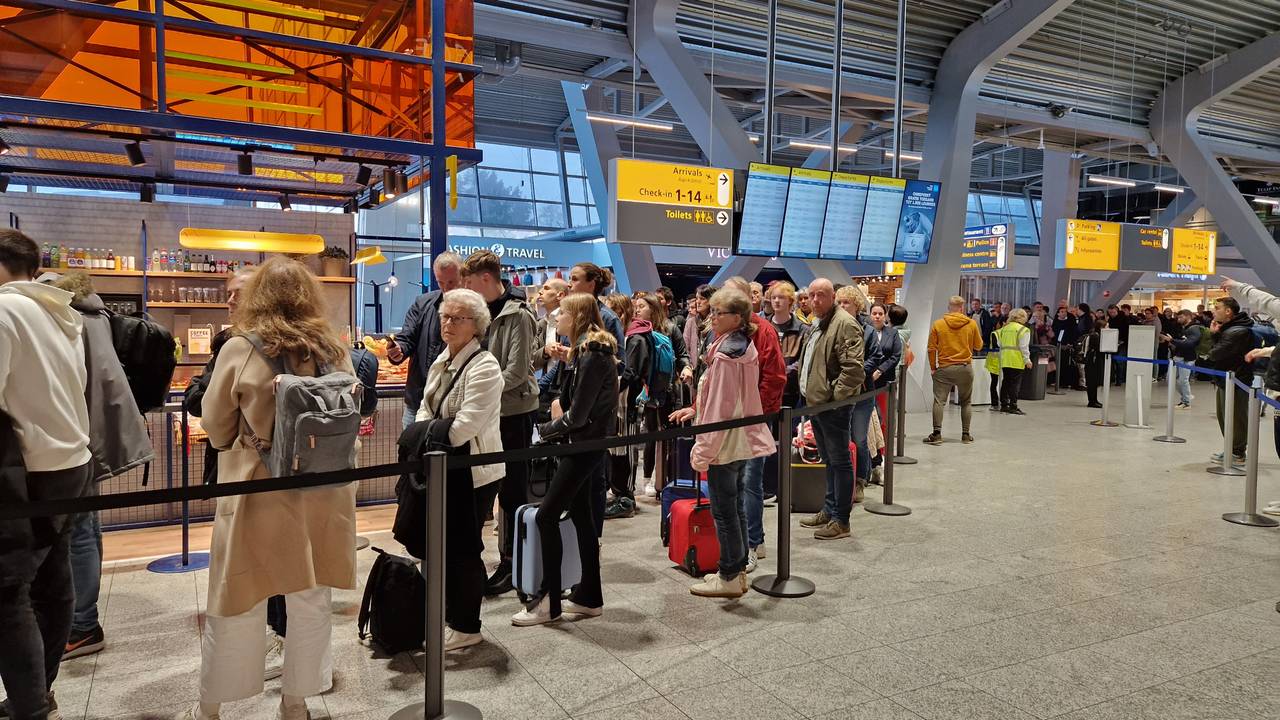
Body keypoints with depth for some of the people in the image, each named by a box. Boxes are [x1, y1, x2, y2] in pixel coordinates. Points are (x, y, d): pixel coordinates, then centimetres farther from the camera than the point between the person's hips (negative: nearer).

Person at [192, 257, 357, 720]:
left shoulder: (239, 350, -11)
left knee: (238, 602, 12)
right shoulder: (335, 350, -1)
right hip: (323, 488, 3)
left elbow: (216, 427, 1)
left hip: (258, 487, -3)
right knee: (312, 600, 14)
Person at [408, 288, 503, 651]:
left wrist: (424, 432, -11)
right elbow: (426, 409, 15)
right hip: (443, 469, 8)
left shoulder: (484, 367, -17)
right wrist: (423, 434, -7)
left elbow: (464, 426, -23)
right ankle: (450, 614, 33)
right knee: (442, 543, 16)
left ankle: (466, 627, 19)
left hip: (471, 471, -8)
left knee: (462, 548, 2)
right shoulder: (442, 361, 11)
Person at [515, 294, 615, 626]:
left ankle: (548, 602, 2)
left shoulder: (592, 355, -18)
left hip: (585, 443, -10)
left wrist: (548, 429, -6)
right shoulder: (586, 350, 12)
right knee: (580, 513, 13)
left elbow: (578, 414, -20)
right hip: (583, 442, 10)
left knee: (547, 515, -6)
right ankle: (589, 597, 22)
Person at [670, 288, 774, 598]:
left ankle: (730, 577, 11)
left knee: (723, 510, 1)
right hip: (743, 438, 10)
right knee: (736, 505, 18)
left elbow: (720, 409, -21)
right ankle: (740, 566, 29)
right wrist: (696, 408, 14)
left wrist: (702, 452, -17)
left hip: (725, 443, -10)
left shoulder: (725, 355, -21)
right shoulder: (746, 346, 8)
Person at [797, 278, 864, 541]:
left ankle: (841, 520, 6)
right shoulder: (817, 324, 16)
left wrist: (834, 395, -19)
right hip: (816, 403, 10)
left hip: (832, 406, -10)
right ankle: (829, 510, 29)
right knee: (829, 460, 18)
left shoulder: (844, 323, -15)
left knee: (839, 461, -1)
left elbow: (853, 367, -23)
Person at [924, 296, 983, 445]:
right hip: (965, 368, 1)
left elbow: (931, 349, -3)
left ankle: (937, 433, -7)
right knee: (966, 402, 14)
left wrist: (933, 367, 5)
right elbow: (978, 346, 8)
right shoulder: (971, 324, -2)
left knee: (939, 401, 1)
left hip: (944, 368, -1)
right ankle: (965, 434, 16)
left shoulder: (938, 324, -4)